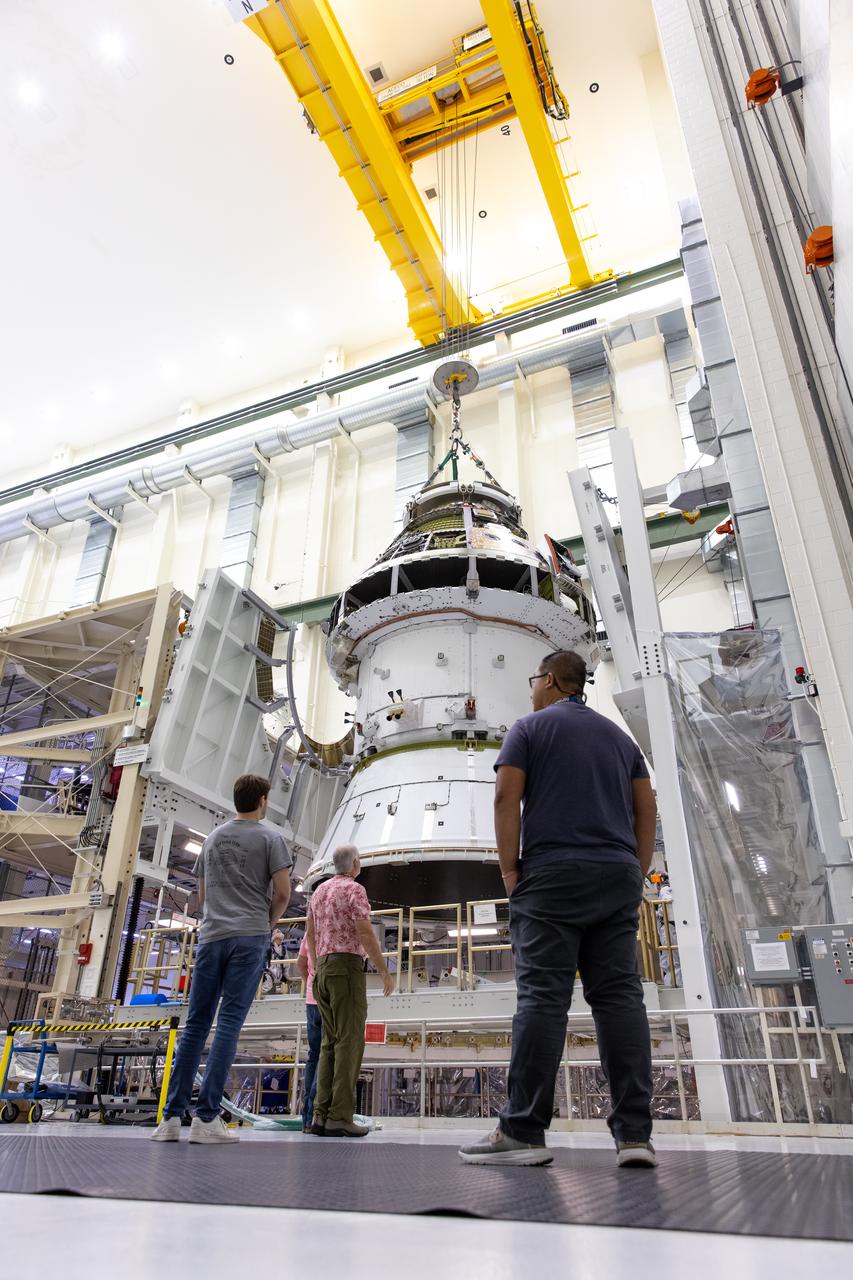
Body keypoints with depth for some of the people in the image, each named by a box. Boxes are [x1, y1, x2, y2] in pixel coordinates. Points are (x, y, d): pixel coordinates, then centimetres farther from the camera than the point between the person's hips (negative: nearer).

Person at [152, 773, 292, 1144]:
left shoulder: (212, 838, 16)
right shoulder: (269, 838, 0)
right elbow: (283, 892, -6)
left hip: (211, 935, 4)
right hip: (250, 936, -4)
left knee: (196, 1023, 7)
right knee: (229, 1023, -4)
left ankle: (172, 1116, 7)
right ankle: (206, 1117, -5)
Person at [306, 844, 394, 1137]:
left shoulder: (319, 891, 18)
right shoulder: (354, 889, -6)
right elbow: (365, 932, -15)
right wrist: (384, 971, -11)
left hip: (323, 968, 8)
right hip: (347, 965, -8)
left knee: (330, 1042, 8)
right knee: (349, 1041, -8)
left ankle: (322, 1115, 3)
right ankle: (340, 1117, -12)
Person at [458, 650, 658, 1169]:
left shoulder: (530, 727, 5)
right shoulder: (619, 736, 20)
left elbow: (507, 798, -6)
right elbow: (646, 809, 14)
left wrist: (510, 870, -2)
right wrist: (637, 876, 14)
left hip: (552, 875, -5)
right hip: (619, 875, 5)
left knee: (543, 997, -8)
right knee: (621, 996, 2)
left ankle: (523, 1132, -7)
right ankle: (635, 1133, 0)